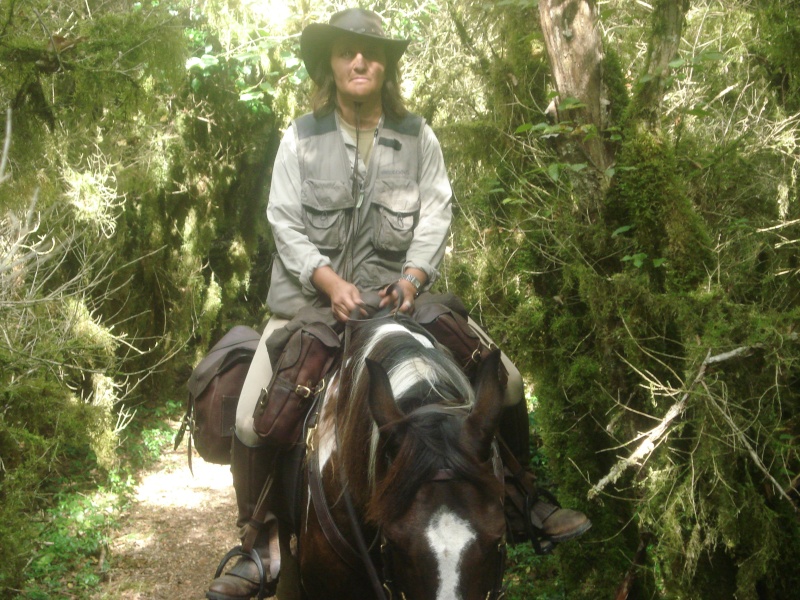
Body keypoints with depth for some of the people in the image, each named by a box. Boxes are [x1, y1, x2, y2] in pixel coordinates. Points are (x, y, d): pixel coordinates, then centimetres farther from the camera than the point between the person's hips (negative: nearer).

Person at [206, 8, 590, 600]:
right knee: (252, 420, -16)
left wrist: (413, 275, -17)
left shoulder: (417, 135, 3)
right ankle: (266, 542, 6)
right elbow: (284, 222, -4)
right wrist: (329, 280, -18)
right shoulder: (302, 137, 0)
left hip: (401, 292, 1)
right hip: (315, 297, -1)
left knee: (506, 381, -5)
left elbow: (437, 212, -1)